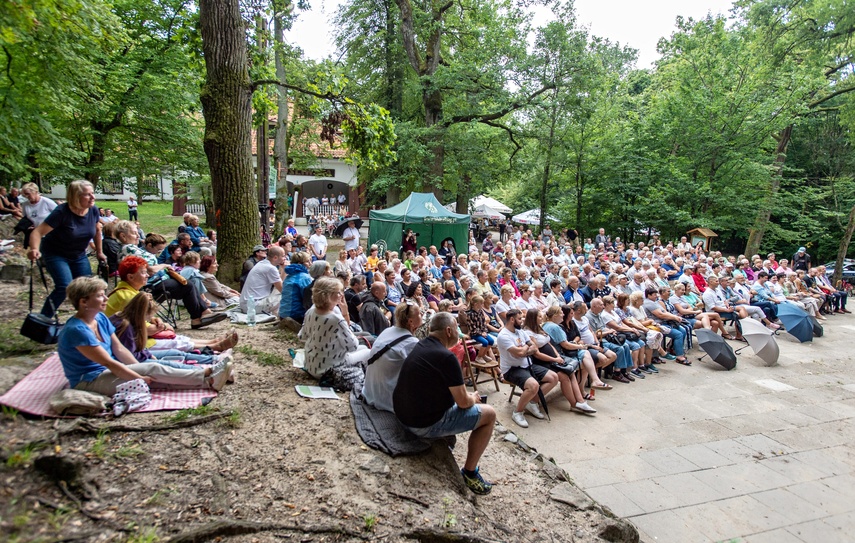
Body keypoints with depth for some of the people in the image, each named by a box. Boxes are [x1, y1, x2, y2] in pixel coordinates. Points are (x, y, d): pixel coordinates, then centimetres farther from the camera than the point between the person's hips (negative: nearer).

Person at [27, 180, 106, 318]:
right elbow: (38, 232, -27)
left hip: (79, 255, 5)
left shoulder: (93, 210, -11)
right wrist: (34, 249, -46)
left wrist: (99, 252, 14)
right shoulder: (62, 212, -25)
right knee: (64, 287, -21)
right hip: (56, 254, -5)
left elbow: (97, 230, 9)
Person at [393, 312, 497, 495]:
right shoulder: (446, 357, -21)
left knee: (451, 392, 28)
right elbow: (463, 402, -15)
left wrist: (468, 396, 16)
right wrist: (474, 398, 7)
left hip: (403, 415, 9)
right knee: (489, 414, 3)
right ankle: (469, 472, 10)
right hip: (426, 424, -9)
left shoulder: (420, 346, 6)